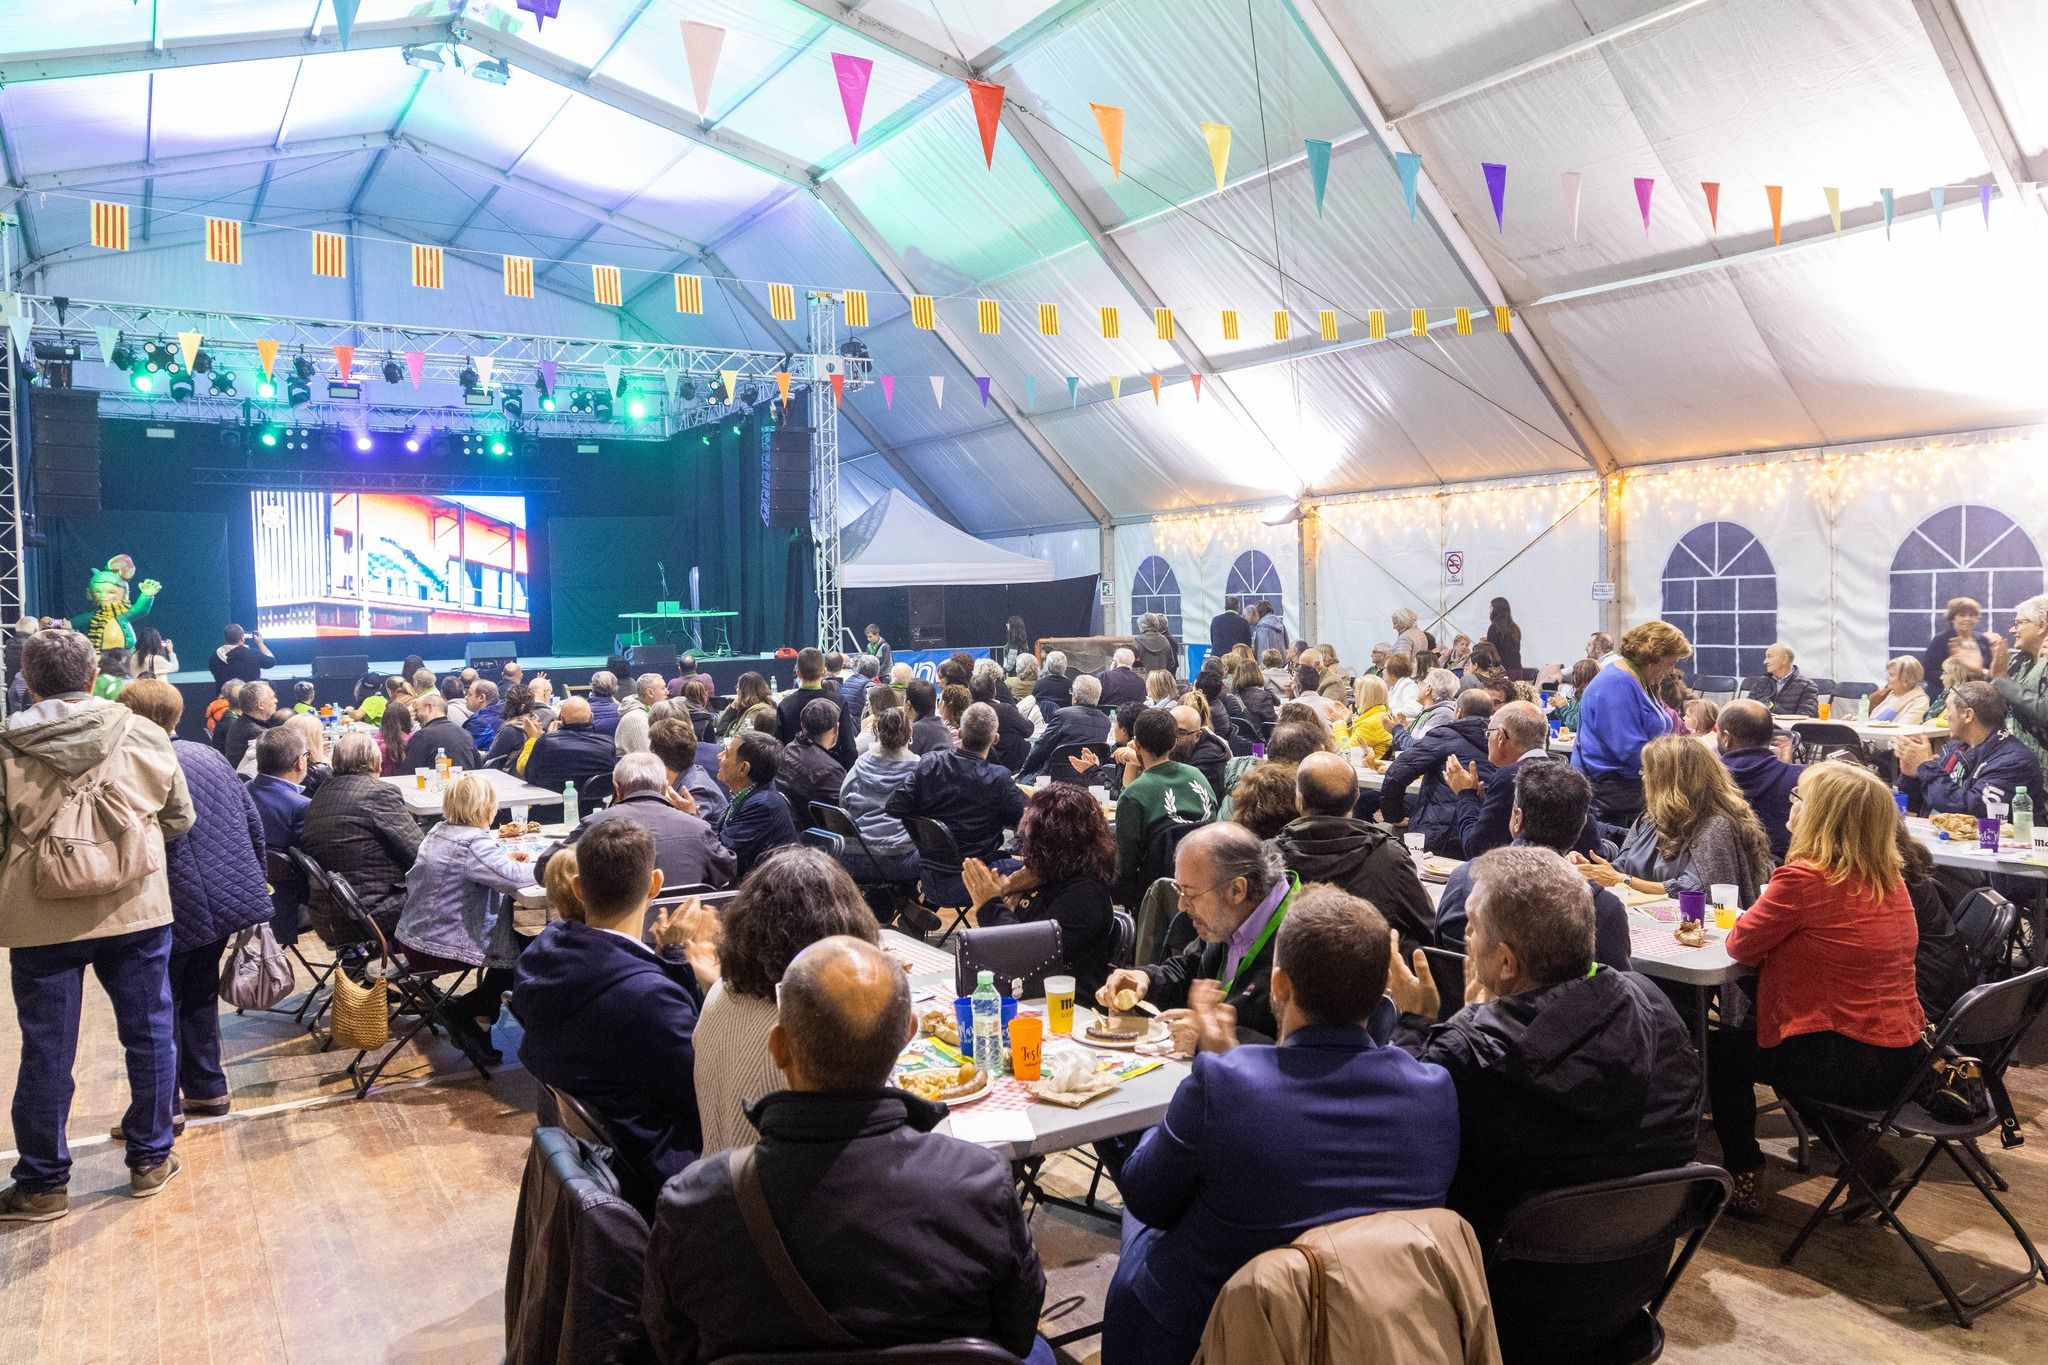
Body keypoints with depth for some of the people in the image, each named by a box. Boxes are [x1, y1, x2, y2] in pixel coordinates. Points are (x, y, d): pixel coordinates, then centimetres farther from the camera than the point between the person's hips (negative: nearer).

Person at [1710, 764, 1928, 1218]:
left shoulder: (1804, 878, -21)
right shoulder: (1889, 880, 4)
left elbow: (1740, 945, -9)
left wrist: (1763, 916, 8)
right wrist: (1782, 919, 6)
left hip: (1847, 1063, -7)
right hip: (1903, 1057, 7)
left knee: (1722, 1048, 17)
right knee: (1752, 1032, 30)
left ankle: (1743, 1179, 22)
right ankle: (1855, 1146, 23)